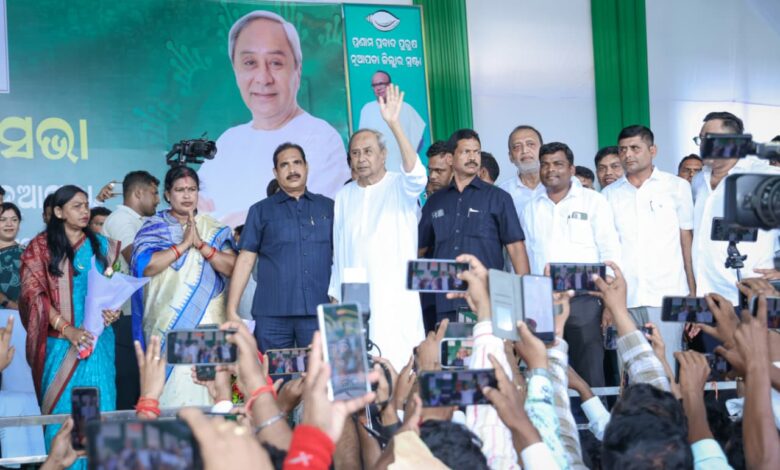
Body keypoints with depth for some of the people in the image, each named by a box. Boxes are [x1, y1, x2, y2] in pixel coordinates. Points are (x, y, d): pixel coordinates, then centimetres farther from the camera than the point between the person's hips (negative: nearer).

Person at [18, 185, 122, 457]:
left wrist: (113, 310, -9)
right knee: (61, 408, -2)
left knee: (99, 409, 0)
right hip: (60, 340, -2)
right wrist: (67, 329, -16)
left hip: (97, 338, 2)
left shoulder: (101, 245, 11)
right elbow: (34, 293, -5)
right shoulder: (41, 247, 2)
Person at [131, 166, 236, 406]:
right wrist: (184, 244, -9)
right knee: (171, 390, -7)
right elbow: (145, 266, -8)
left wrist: (200, 243, -10)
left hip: (207, 322, 1)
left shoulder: (213, 228, 12)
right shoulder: (153, 227, 8)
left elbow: (231, 267, 0)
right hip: (166, 323, -1)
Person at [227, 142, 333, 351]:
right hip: (272, 313, 0)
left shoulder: (329, 208, 12)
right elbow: (245, 260, 5)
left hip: (319, 311, 0)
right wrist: (232, 311, -2)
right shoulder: (261, 211, 10)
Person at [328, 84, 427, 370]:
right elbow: (337, 250, 15)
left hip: (397, 300, -3)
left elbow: (416, 174, -22)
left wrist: (394, 124, -30)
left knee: (399, 365, -9)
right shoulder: (344, 197, 14)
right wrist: (335, 294, 9)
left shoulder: (399, 187, 2)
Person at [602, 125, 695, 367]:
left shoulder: (677, 187, 7)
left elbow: (687, 239, 7)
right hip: (624, 298, 2)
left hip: (667, 295, -2)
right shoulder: (609, 194, 12)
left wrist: (693, 291, 1)